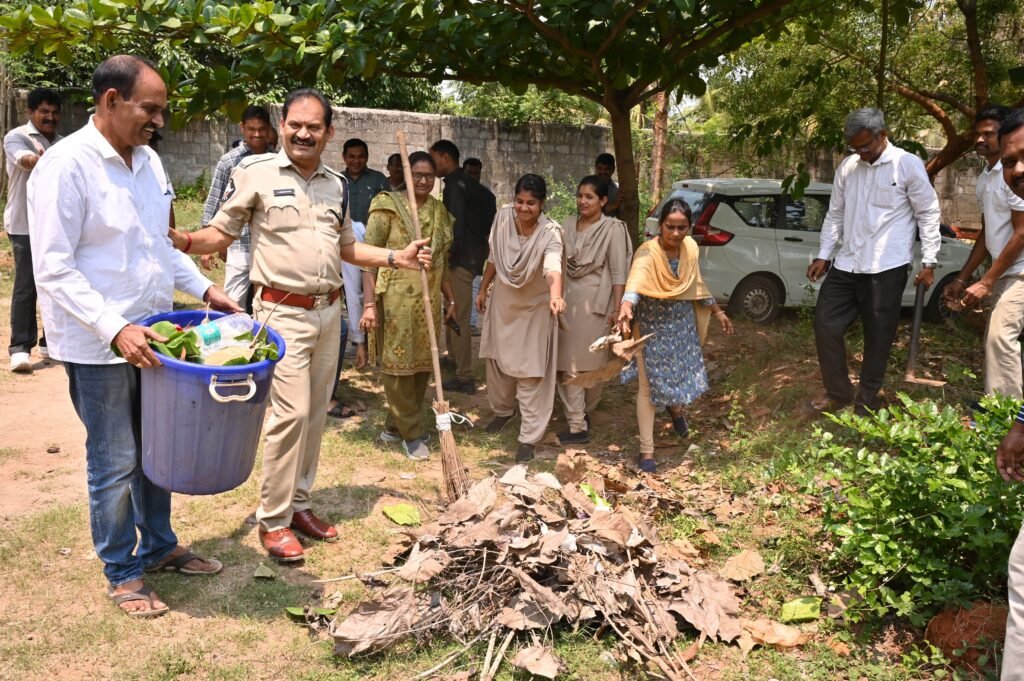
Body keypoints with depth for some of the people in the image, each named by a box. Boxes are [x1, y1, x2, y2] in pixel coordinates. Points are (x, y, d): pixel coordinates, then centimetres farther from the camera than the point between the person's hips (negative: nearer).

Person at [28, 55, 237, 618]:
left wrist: (204, 289, 7)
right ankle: (122, 574, 25)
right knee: (115, 463, 6)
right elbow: (54, 270, -19)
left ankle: (158, 546, 37)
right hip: (97, 346, -7)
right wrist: (115, 329, -27)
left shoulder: (149, 161, 7)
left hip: (151, 336, 7)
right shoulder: (66, 166, -16)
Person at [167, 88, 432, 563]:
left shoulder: (337, 184, 11)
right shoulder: (256, 173, -5)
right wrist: (181, 241, -23)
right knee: (292, 413, -11)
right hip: (283, 311, -6)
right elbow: (221, 233, -4)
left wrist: (396, 258, 13)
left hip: (329, 311, 6)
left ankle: (298, 503, 25)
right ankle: (273, 521, 4)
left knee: (316, 413, 11)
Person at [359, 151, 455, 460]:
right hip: (397, 298, -6)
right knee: (398, 364, 1)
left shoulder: (440, 211, 10)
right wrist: (369, 303, -17)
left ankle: (395, 426, 26)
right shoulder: (388, 206, -7)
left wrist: (450, 298, 16)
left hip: (429, 299, 6)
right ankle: (412, 433, 12)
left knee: (423, 364, 11)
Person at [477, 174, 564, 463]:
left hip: (534, 309, -5)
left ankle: (529, 437, 9)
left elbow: (553, 267, -47)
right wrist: (483, 289, 11)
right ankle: (503, 409, 47)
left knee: (531, 375, -2)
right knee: (497, 361, 20)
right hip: (503, 303, 5)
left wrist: (555, 296, -65)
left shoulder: (550, 232, -27)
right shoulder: (503, 217, -13)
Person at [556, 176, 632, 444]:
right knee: (569, 362, 4)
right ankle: (578, 426, 12)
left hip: (595, 301, -4)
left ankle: (584, 412, 24)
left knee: (591, 362, 6)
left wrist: (617, 309, -12)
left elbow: (618, 272, -9)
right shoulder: (568, 225, 7)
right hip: (568, 298, 4)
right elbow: (559, 263, 12)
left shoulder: (612, 229, -8)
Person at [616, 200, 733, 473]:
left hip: (683, 323, 5)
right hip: (653, 326, -5)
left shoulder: (690, 247, -5)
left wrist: (717, 311, 16)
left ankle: (676, 410, 54)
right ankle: (646, 451, 9)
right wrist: (626, 307, -63)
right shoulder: (647, 253, -24)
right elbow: (636, 281, -44)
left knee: (685, 373, 17)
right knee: (649, 386, -2)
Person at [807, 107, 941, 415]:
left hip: (886, 268, -5)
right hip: (847, 265, 5)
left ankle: (865, 402, 21)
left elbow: (928, 214, -1)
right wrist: (823, 255, 10)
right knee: (826, 325, 4)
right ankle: (838, 393, 20)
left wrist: (928, 262, -4)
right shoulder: (847, 167, 8)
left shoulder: (908, 165, -5)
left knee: (878, 336, 6)